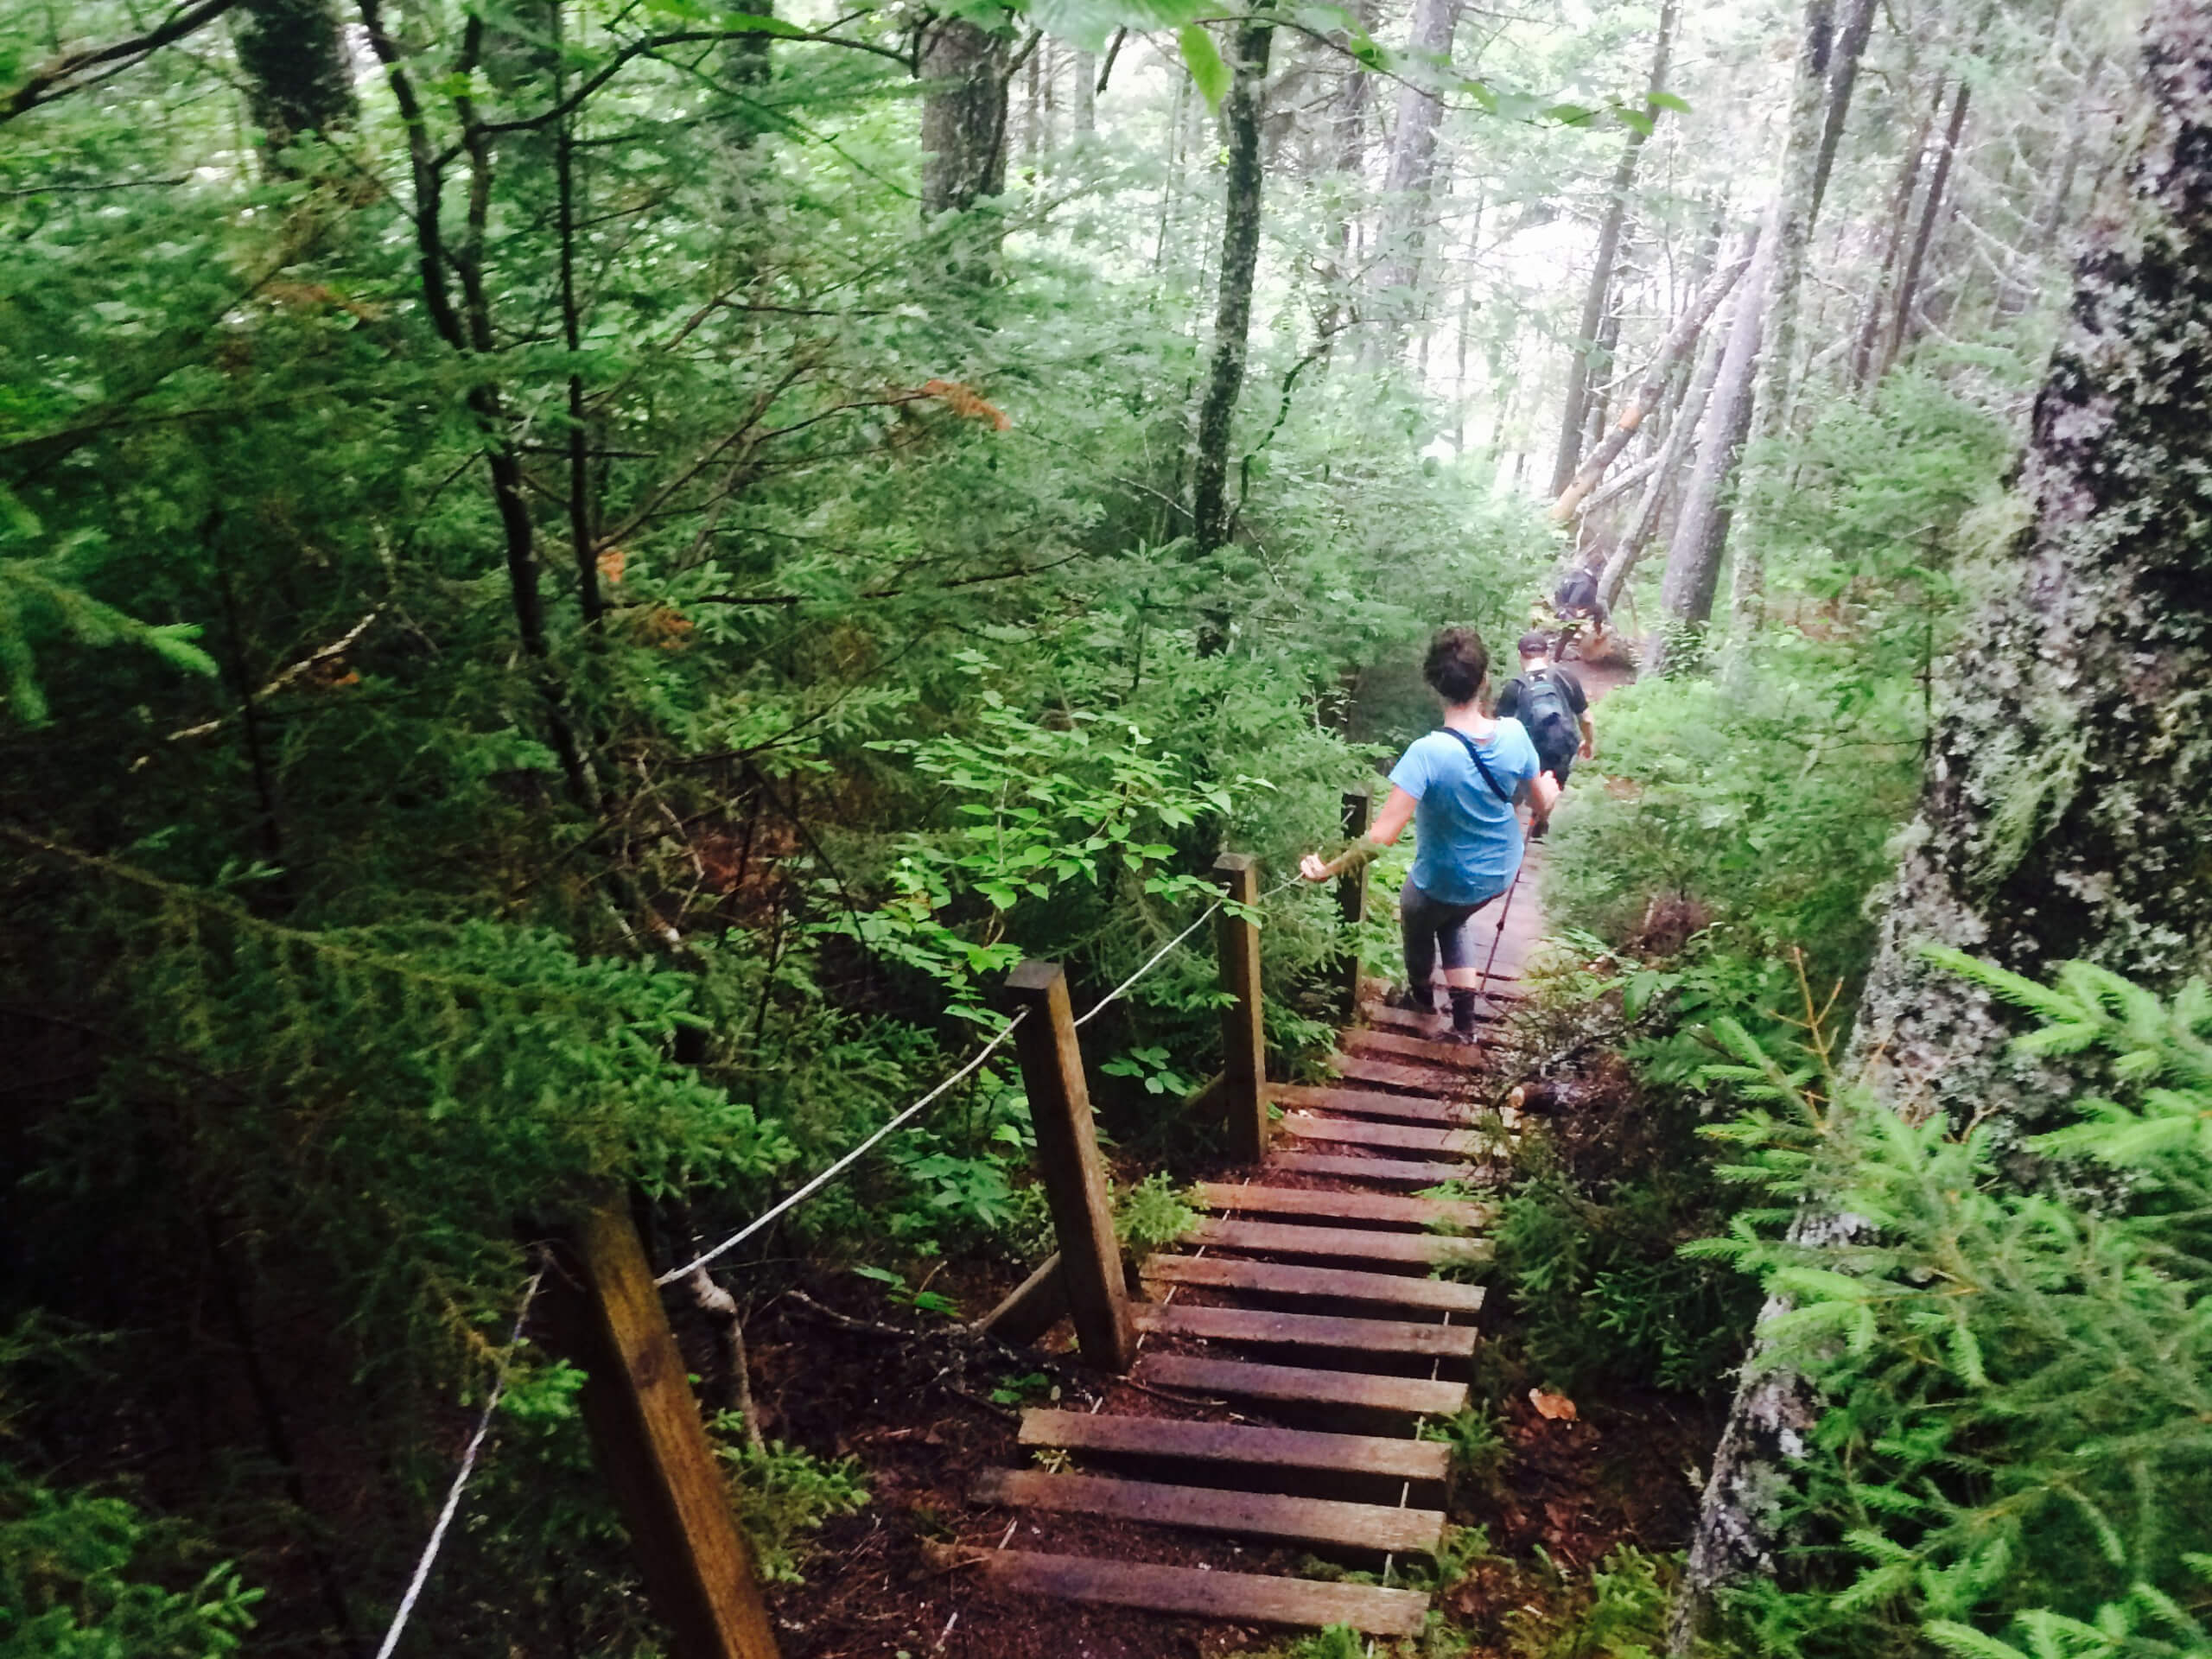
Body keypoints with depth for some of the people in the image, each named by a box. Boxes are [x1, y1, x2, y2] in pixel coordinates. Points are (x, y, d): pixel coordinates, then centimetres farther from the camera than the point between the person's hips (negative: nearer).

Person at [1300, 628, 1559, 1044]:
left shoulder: (1428, 753, -35)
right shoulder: (1514, 734, -20)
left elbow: (1381, 836, -38)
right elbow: (1540, 805, -3)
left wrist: (1328, 870, -26)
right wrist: (1549, 789, 21)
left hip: (1444, 883, -4)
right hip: (1500, 873, 4)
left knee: (1416, 924, 31)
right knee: (1452, 923, 35)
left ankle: (1421, 994, 59)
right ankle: (1464, 1017, 32)